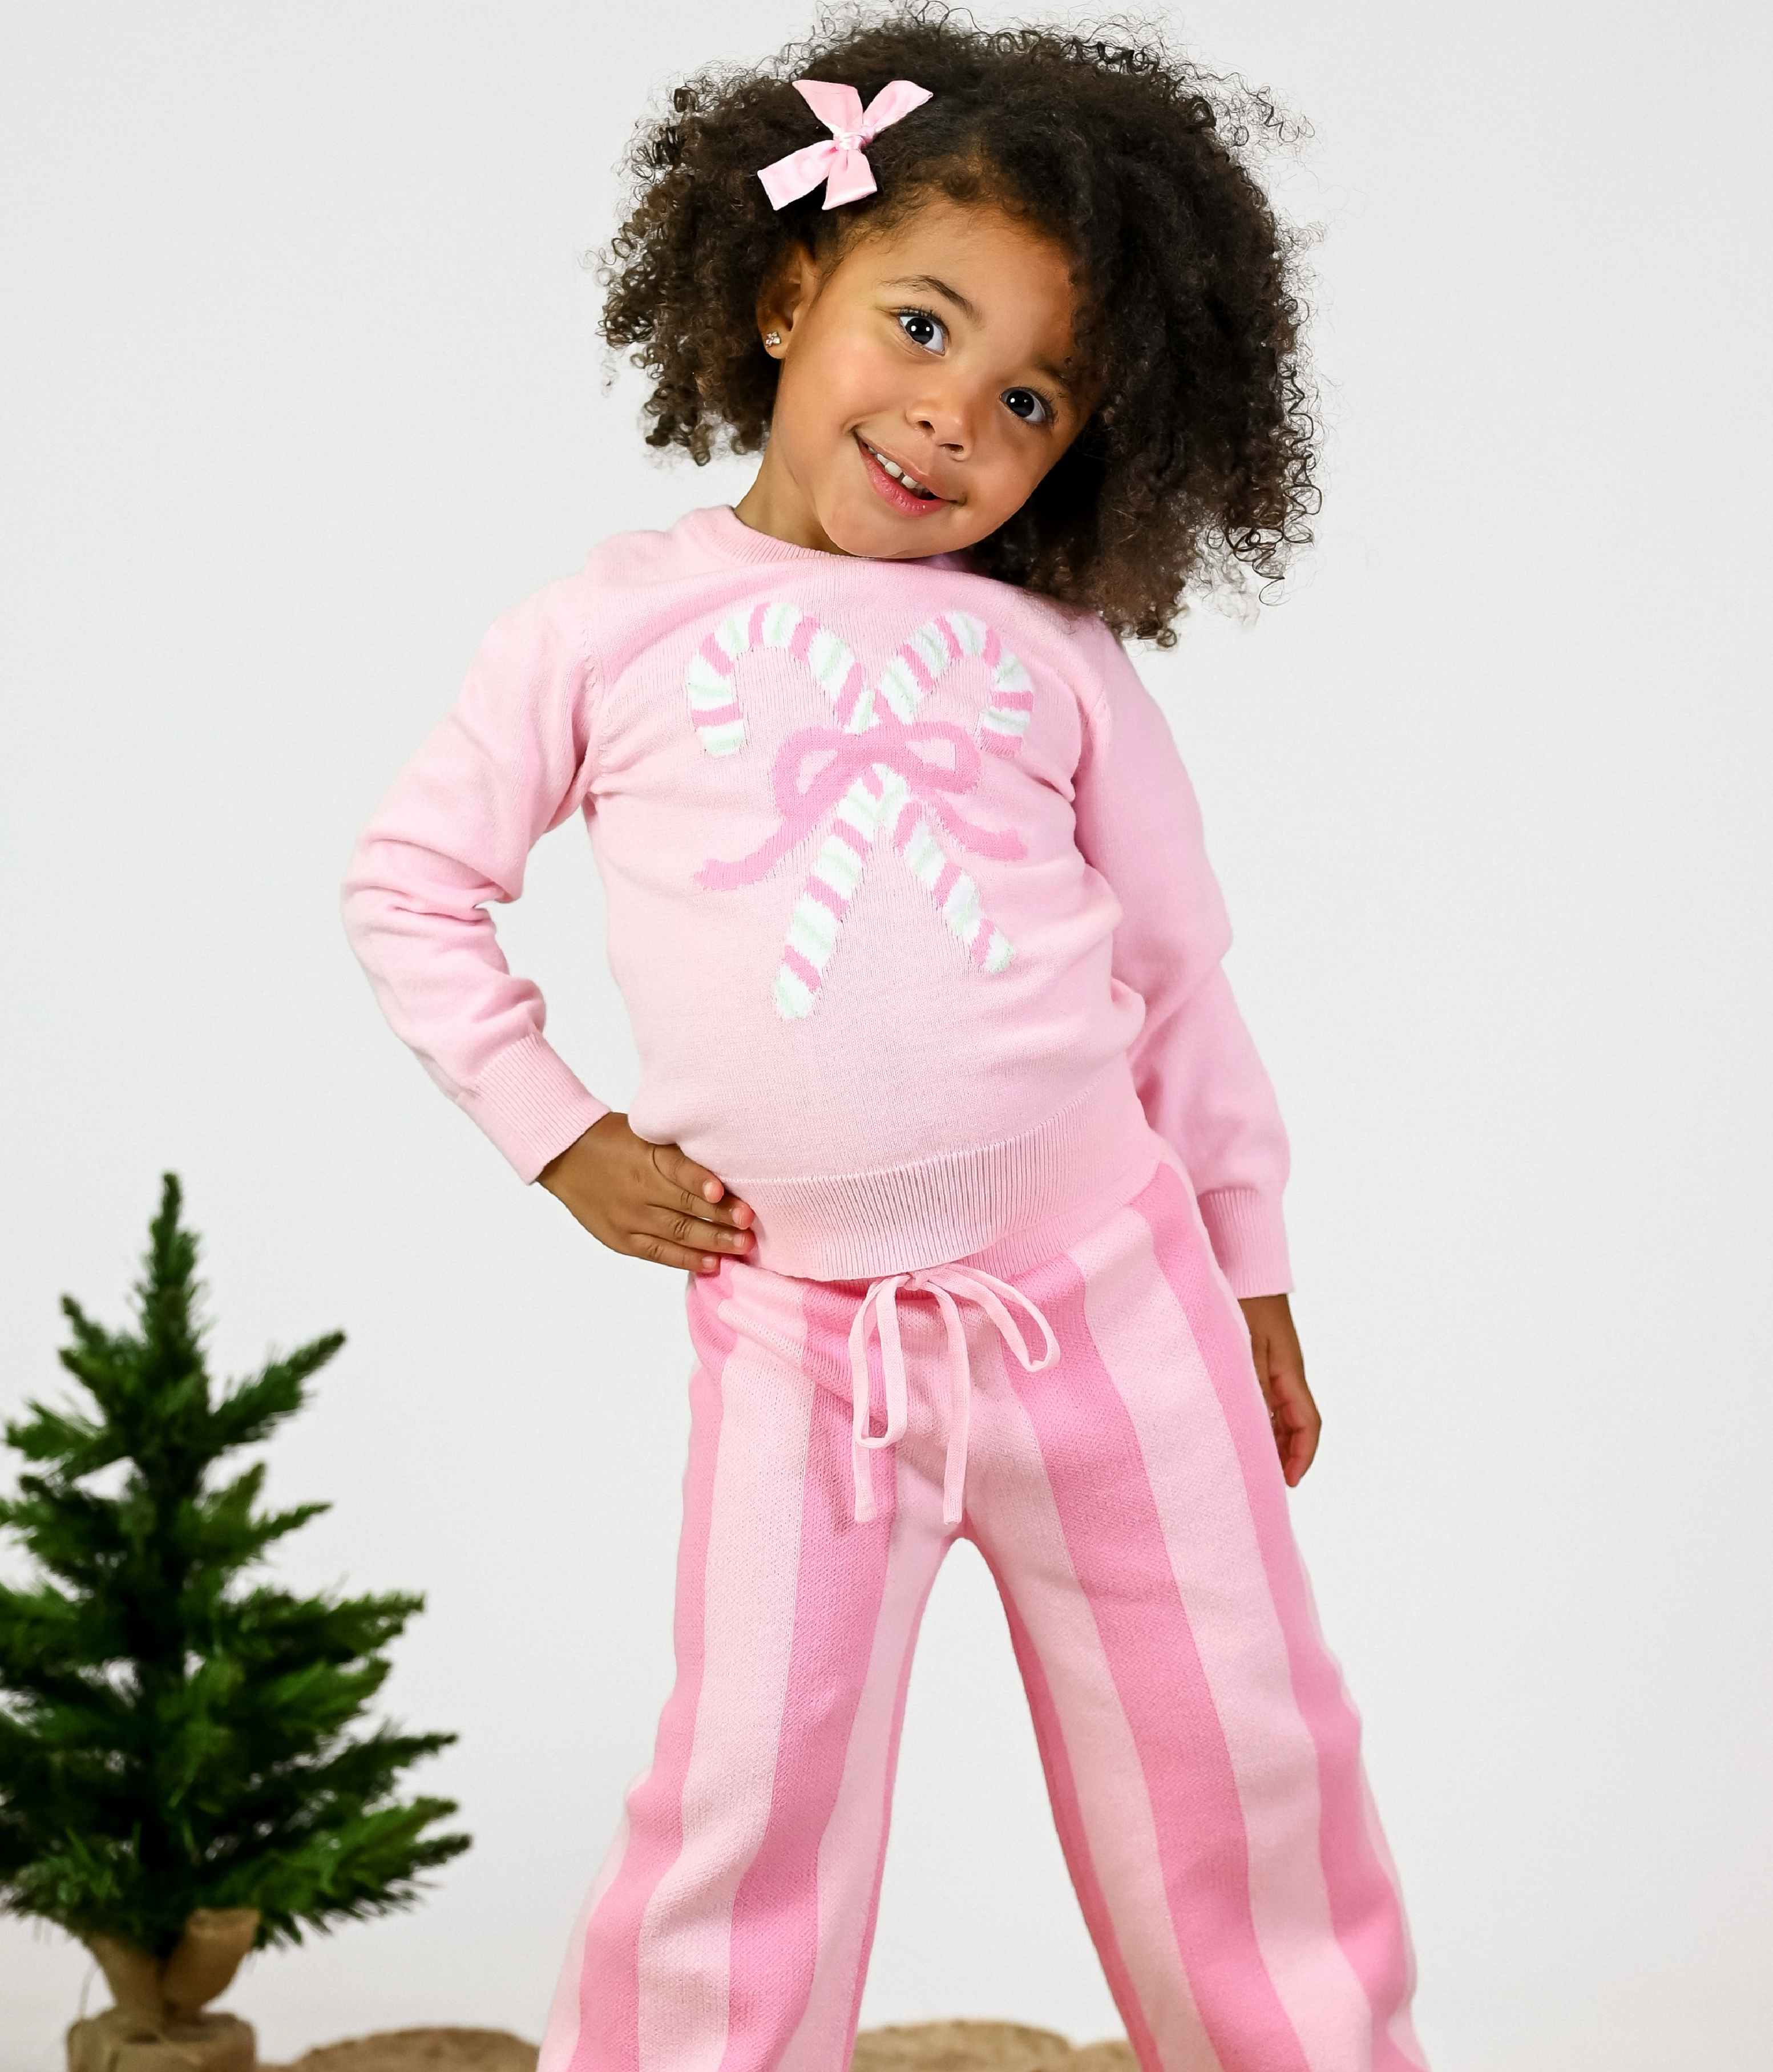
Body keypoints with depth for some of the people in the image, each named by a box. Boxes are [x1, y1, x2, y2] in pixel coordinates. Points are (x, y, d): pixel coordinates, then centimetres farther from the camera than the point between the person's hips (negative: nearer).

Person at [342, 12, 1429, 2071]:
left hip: (1109, 1286, 2)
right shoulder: (613, 629, 1)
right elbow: (408, 884, 10)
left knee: (1245, 1755, 12)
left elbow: (1176, 968, 10)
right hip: (800, 1332, -2)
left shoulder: (1053, 657, 4)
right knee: (751, 1803, -1)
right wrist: (557, 1137, 3)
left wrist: (1253, 1276, 13)